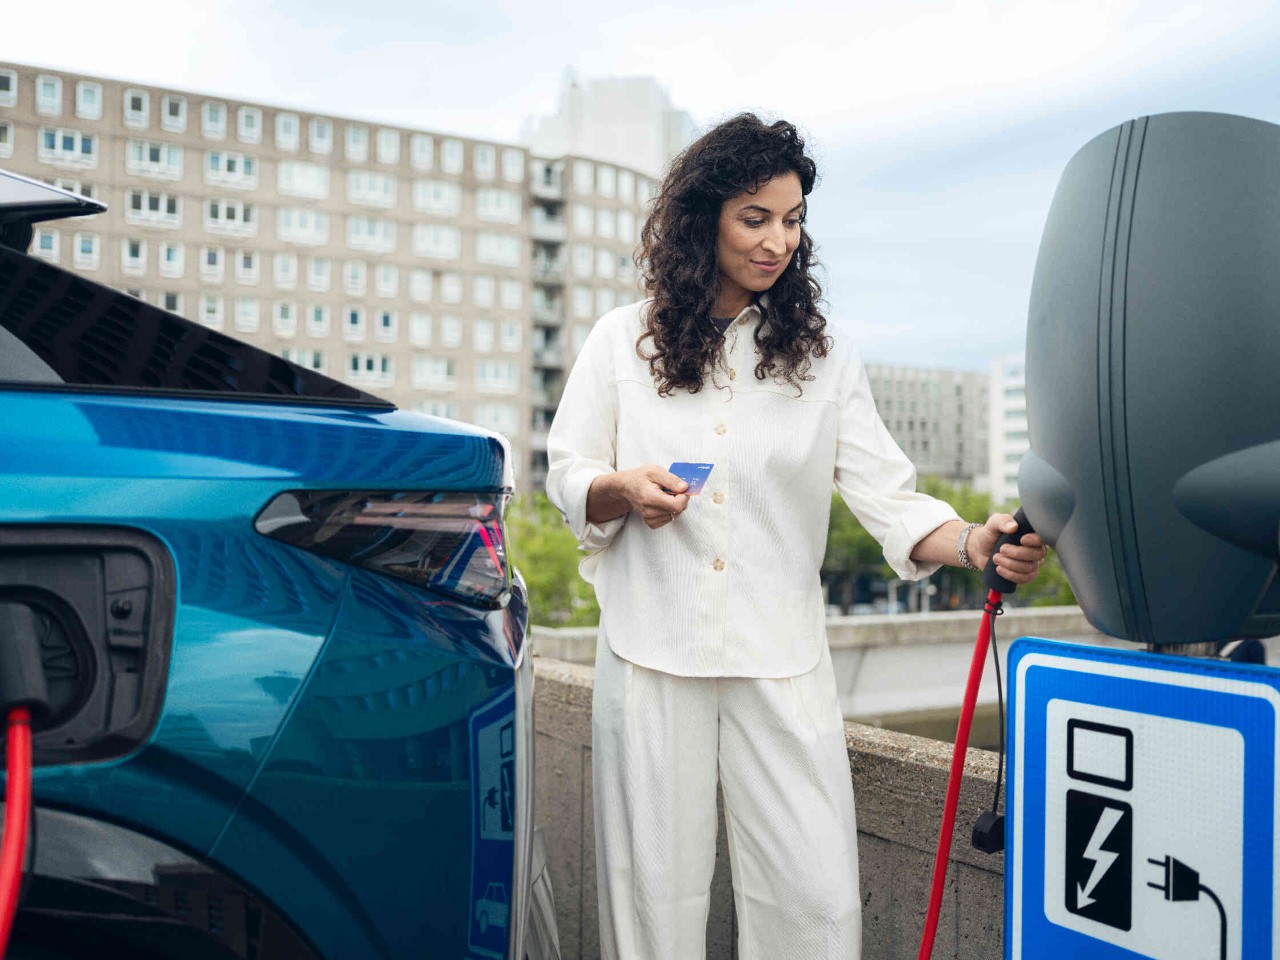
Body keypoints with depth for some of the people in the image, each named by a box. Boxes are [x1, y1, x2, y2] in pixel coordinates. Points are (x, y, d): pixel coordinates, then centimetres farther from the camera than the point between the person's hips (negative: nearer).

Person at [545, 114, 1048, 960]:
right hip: (654, 651, 0)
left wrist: (972, 542, -20)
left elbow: (886, 494, 0)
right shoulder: (623, 341, 7)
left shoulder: (826, 357, 8)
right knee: (657, 889, 7)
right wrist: (624, 489, -13)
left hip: (782, 661, 1)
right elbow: (566, 474, 10)